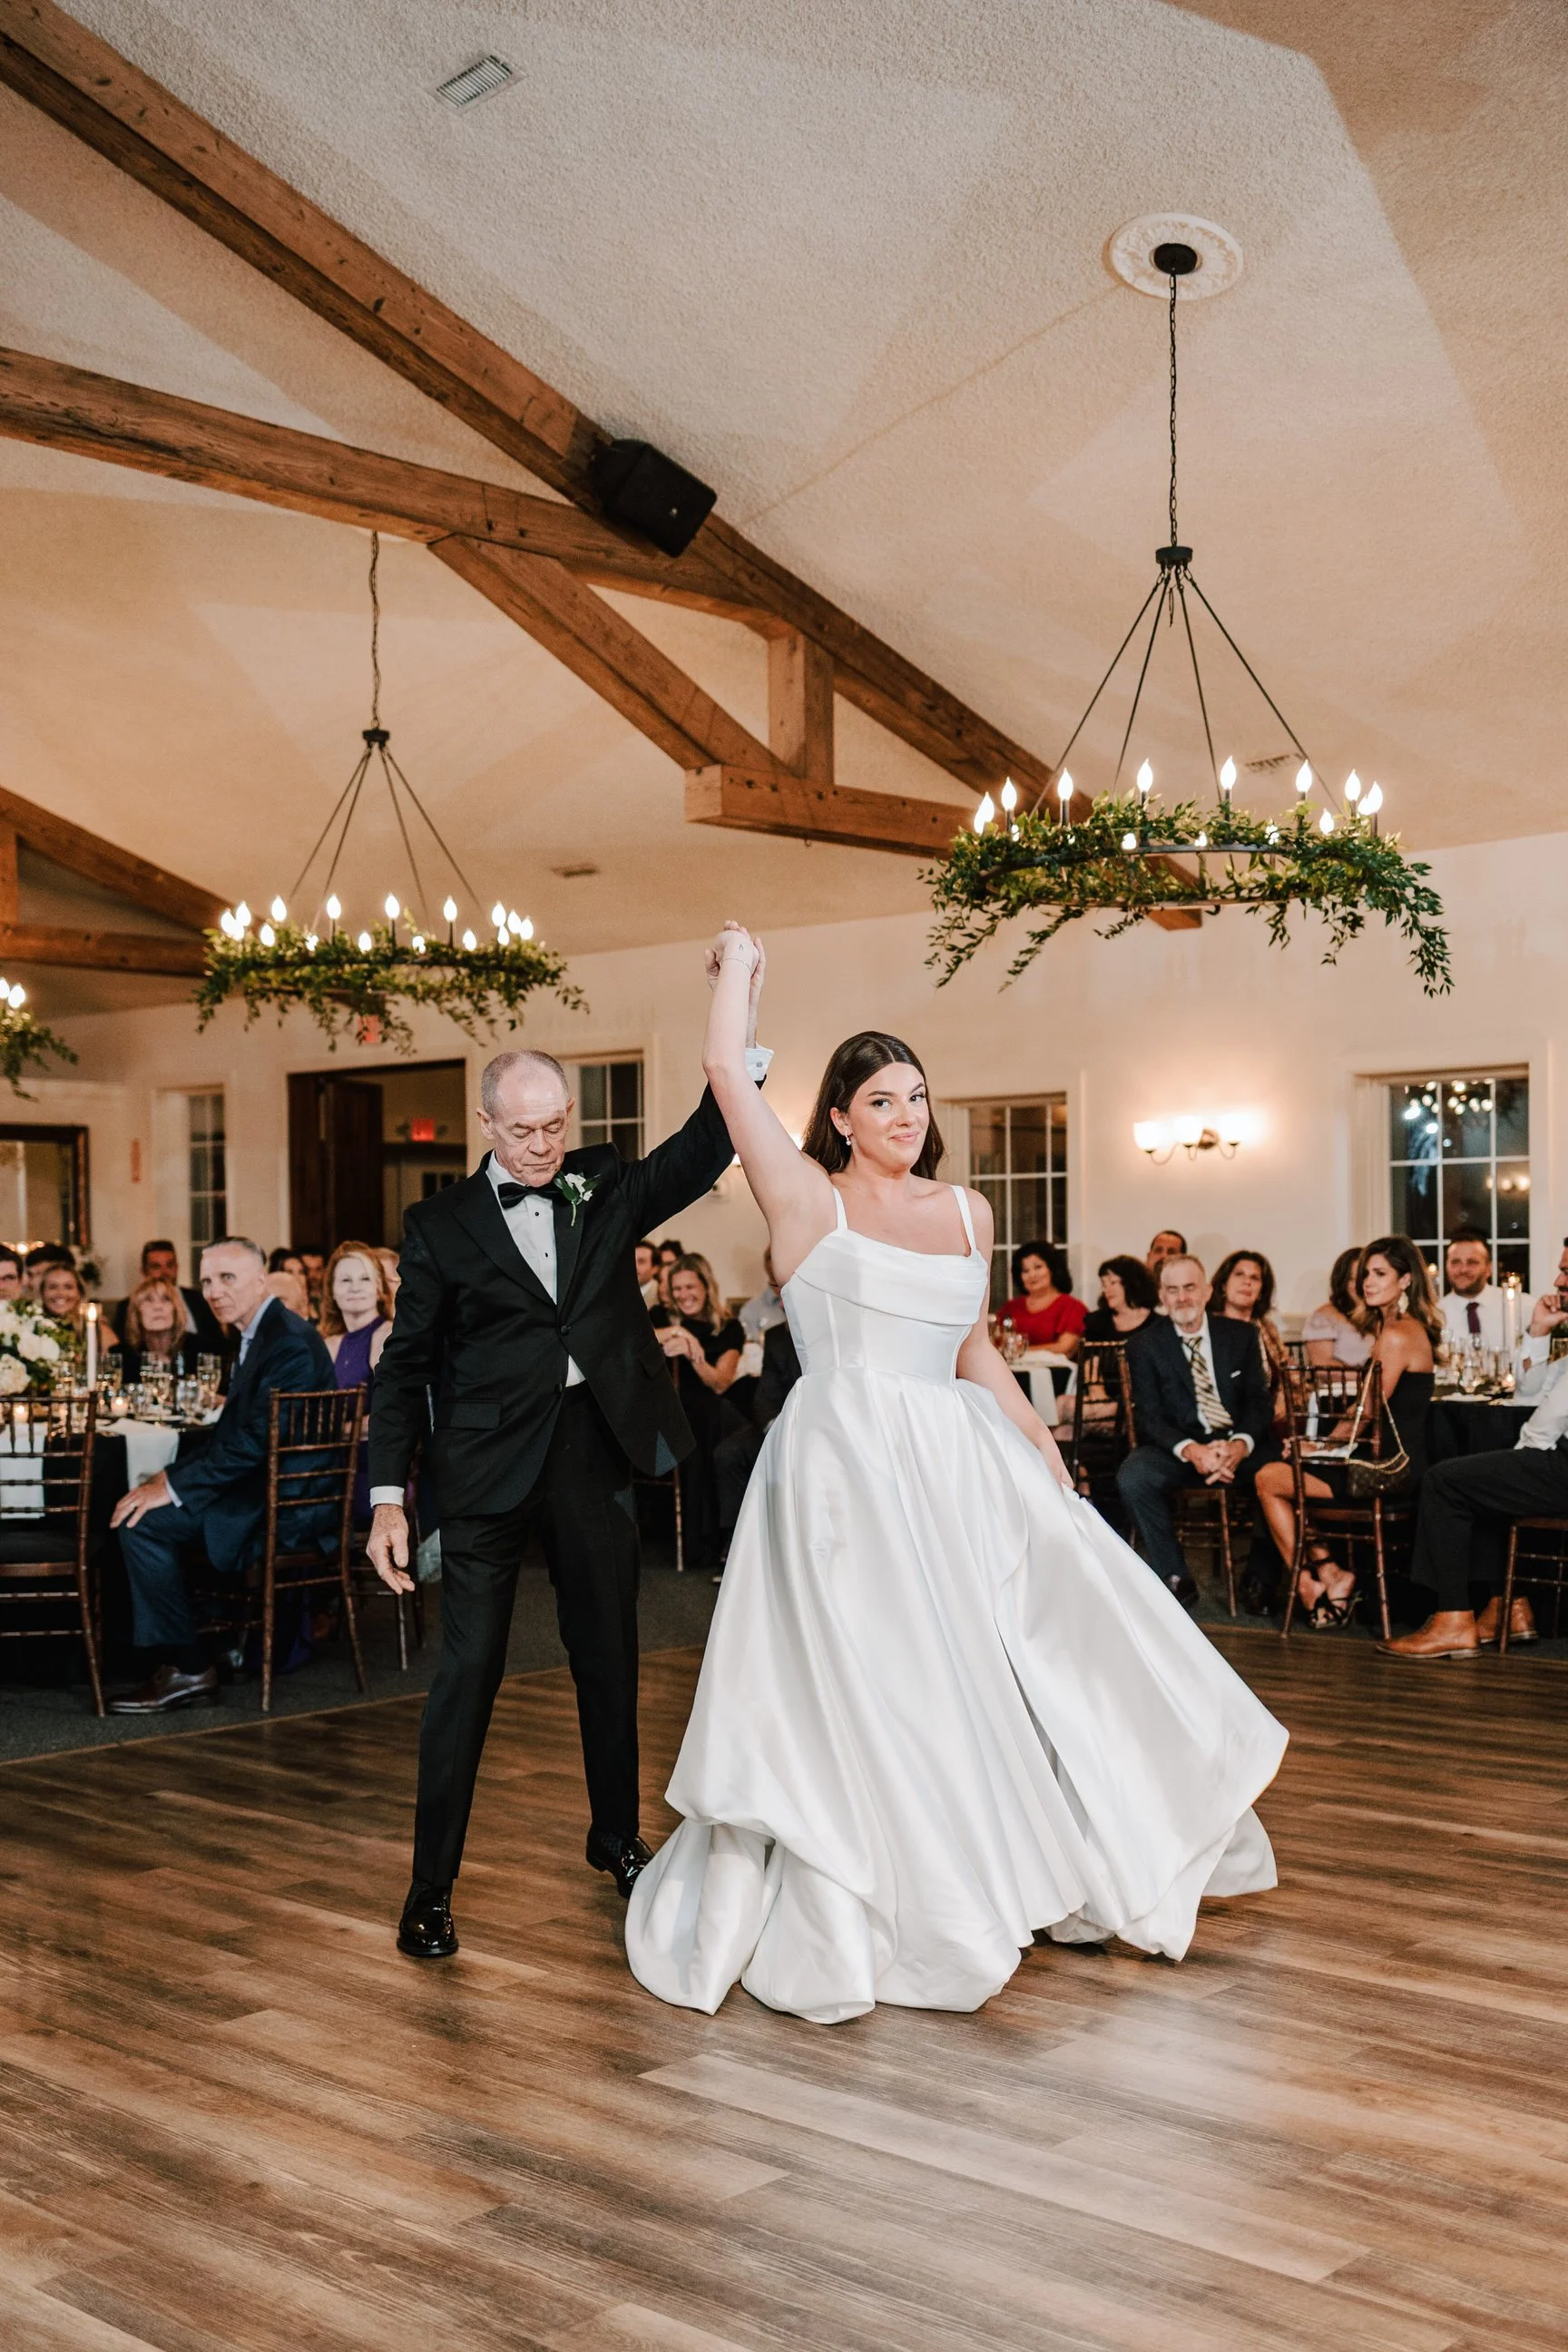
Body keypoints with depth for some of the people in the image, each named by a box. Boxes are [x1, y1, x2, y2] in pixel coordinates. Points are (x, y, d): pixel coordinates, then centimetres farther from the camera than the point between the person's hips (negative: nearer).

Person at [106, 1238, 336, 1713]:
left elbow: (256, 1439, -25)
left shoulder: (288, 1342, -18)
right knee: (141, 1511, 14)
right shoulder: (260, 1335, 16)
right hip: (277, 1492, 11)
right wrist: (172, 1476, 5)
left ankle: (186, 1670, -9)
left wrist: (175, 1488, -20)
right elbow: (230, 1432, 19)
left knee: (146, 1522, -17)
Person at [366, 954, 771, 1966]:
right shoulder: (442, 1222, 0)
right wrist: (389, 1498, -6)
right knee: (469, 1670, -3)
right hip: (490, 1463, -3)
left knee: (610, 1658, 15)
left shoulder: (607, 1186, 7)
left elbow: (705, 1149, -6)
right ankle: (432, 1886, 7)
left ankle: (617, 1837, 34)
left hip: (597, 1447, 3)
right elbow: (406, 1365, 1)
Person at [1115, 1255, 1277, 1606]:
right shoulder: (1145, 1345, 2)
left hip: (1238, 1444, 1)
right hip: (1178, 1447, -1)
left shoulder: (1240, 1336, 8)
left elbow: (1259, 1401, 2)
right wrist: (1191, 1451, -24)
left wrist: (1239, 1445, -20)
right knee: (1132, 1477, -31)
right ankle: (1175, 1578, -17)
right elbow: (1148, 1416, -5)